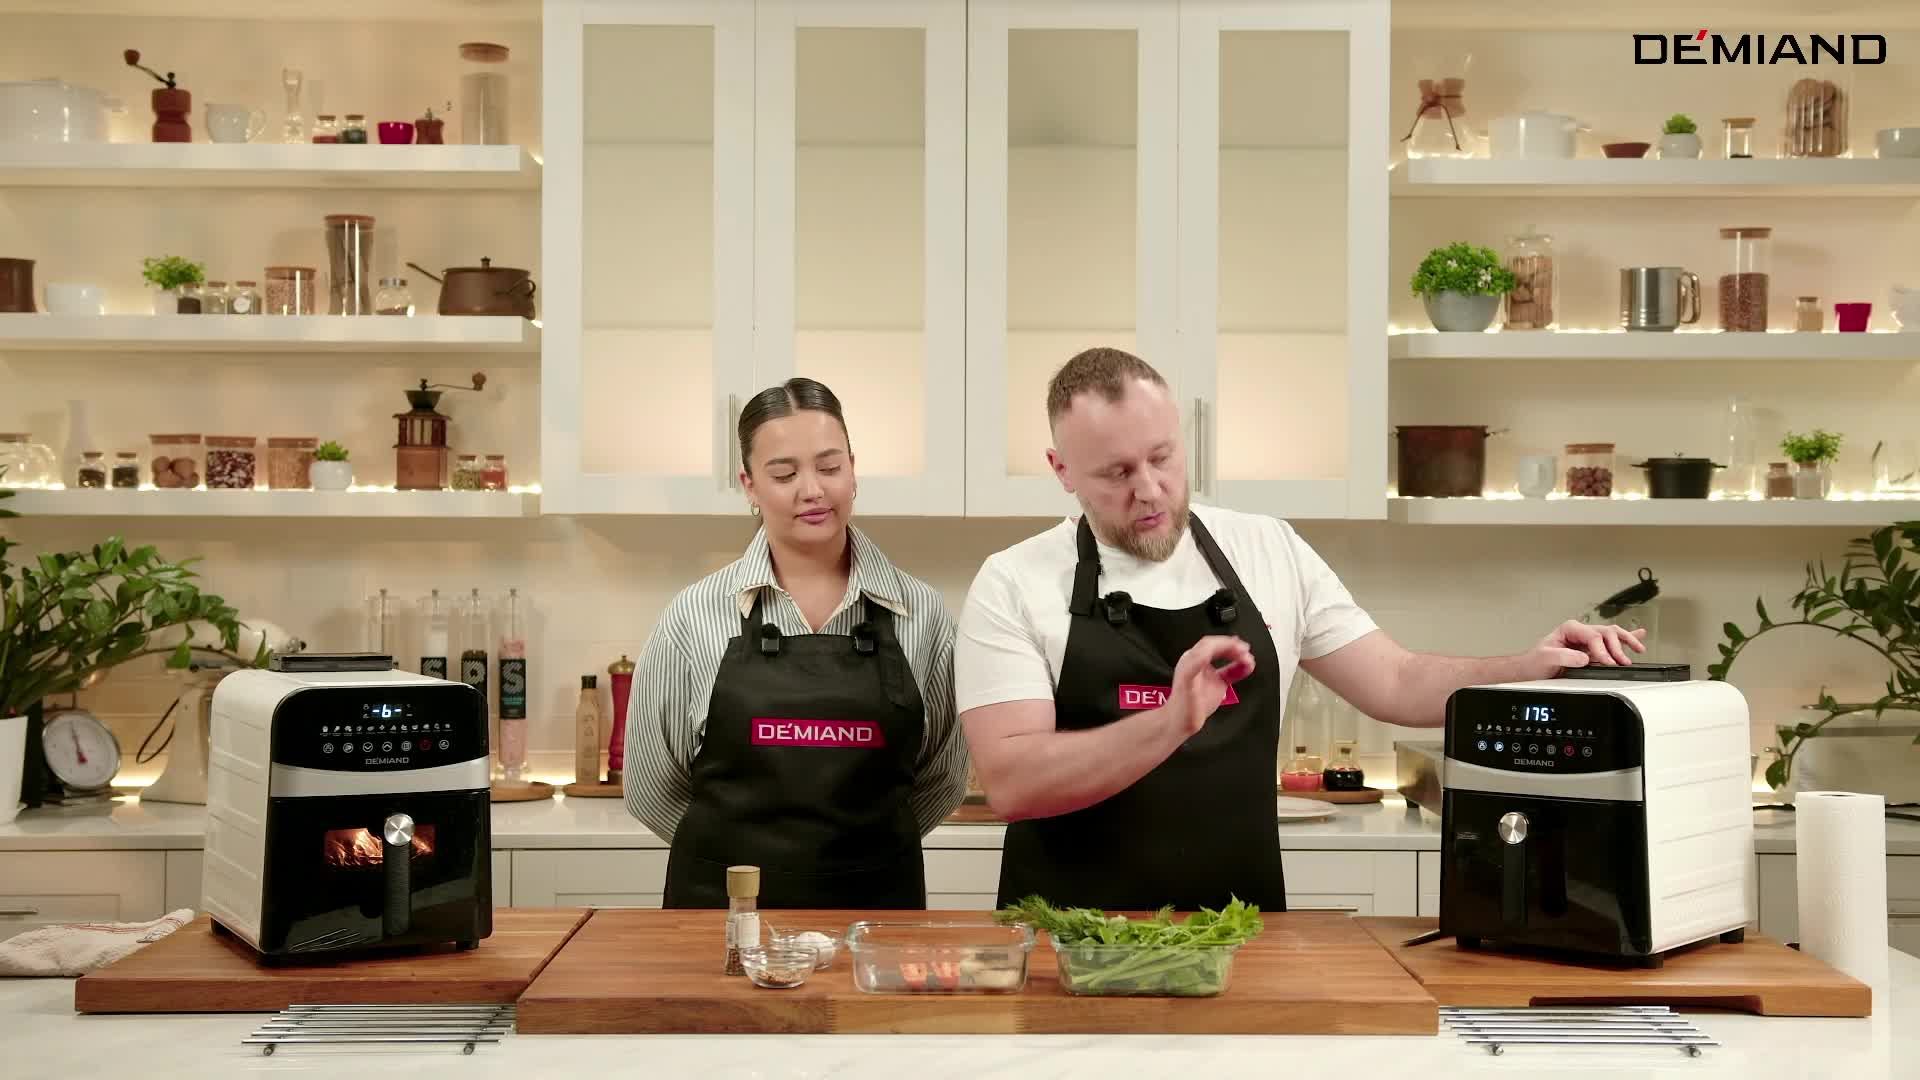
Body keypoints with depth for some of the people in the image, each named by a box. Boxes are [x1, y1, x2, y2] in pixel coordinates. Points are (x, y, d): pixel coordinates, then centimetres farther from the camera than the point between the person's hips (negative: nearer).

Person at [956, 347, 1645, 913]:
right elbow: (1011, 783, -13)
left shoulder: (1270, 553, 7)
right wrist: (1172, 723, -25)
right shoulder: (1015, 586, -4)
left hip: (1239, 929, 3)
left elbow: (1396, 684, 11)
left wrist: (1530, 671, -4)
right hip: (1071, 940, -2)